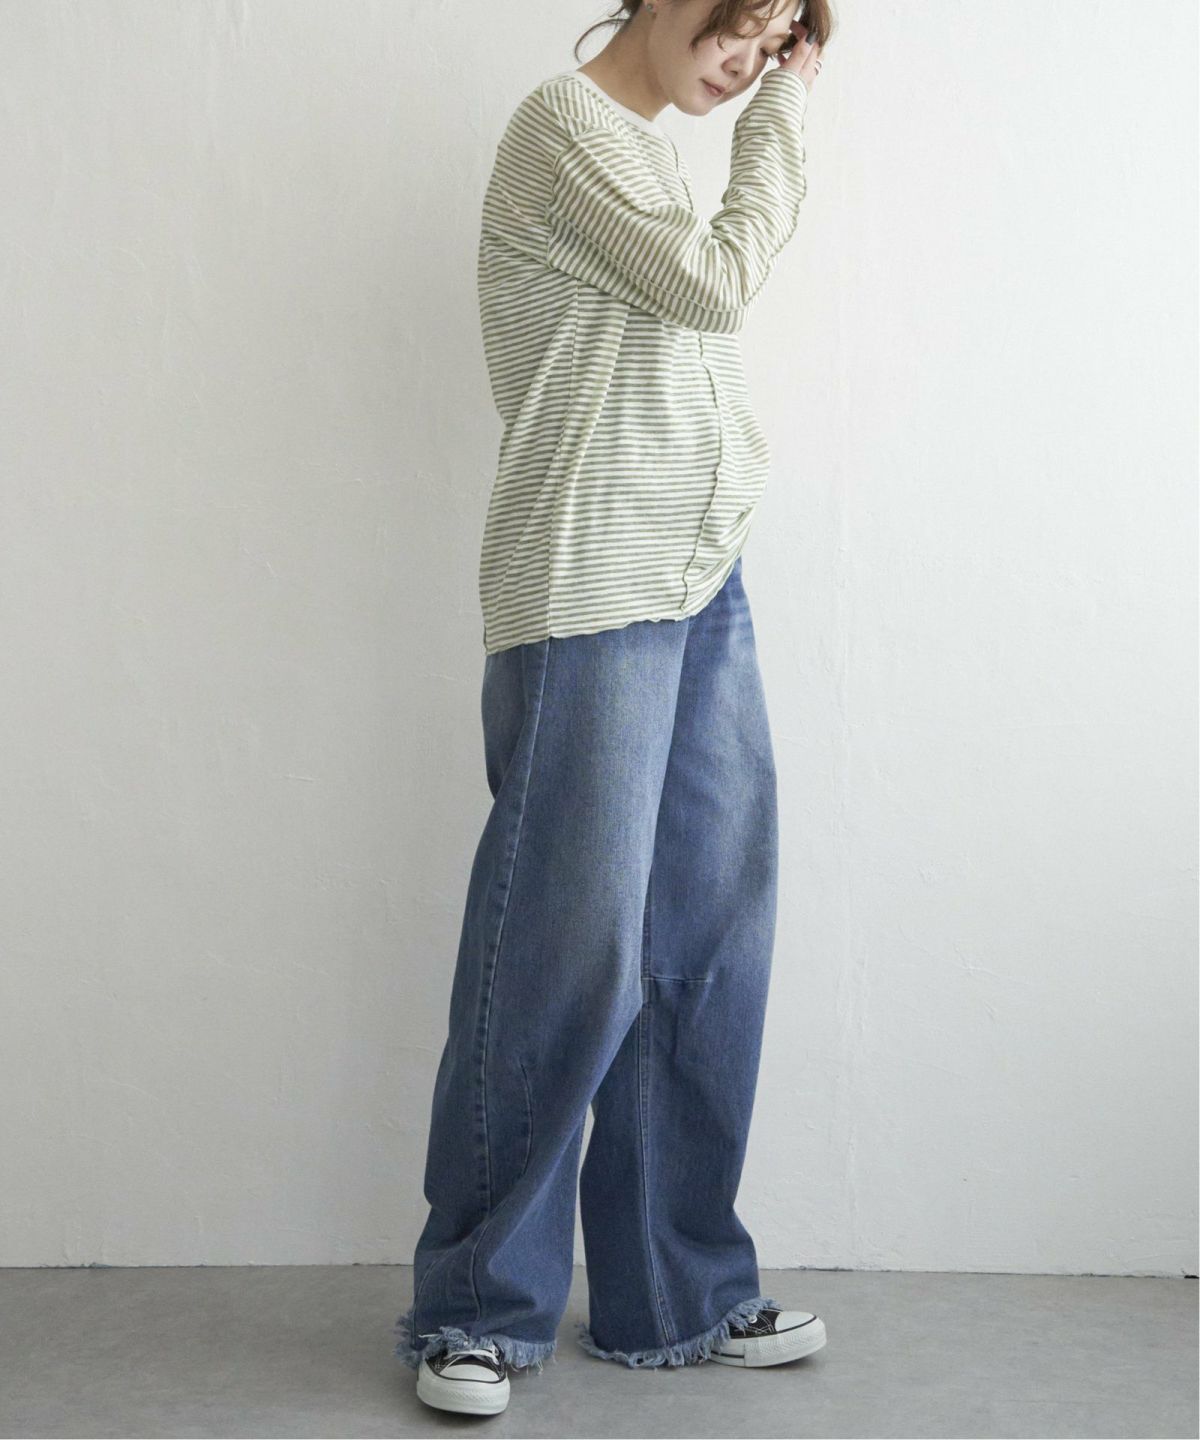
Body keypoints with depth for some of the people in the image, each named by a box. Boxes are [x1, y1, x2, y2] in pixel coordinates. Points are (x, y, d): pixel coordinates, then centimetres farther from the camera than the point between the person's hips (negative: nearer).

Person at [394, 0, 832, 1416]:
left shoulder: (653, 147, 22)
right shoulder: (567, 122, -4)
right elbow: (717, 282, -6)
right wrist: (780, 118, 2)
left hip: (703, 584, 9)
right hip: (589, 595, -9)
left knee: (707, 942, 7)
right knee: (568, 948, -7)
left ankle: (677, 1296, 18)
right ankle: (472, 1312, 7)